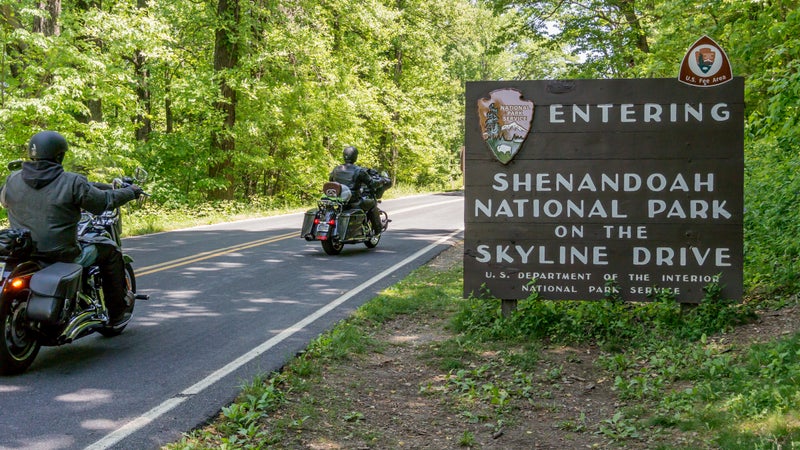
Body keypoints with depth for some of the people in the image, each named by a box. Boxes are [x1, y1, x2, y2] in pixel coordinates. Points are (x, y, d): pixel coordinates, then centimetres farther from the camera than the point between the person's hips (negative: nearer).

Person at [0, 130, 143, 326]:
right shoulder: (72, 183, -14)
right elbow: (104, 201, -5)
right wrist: (131, 192, 13)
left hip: (21, 255, 5)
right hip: (63, 255, -5)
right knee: (110, 250, 17)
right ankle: (116, 313, 21)